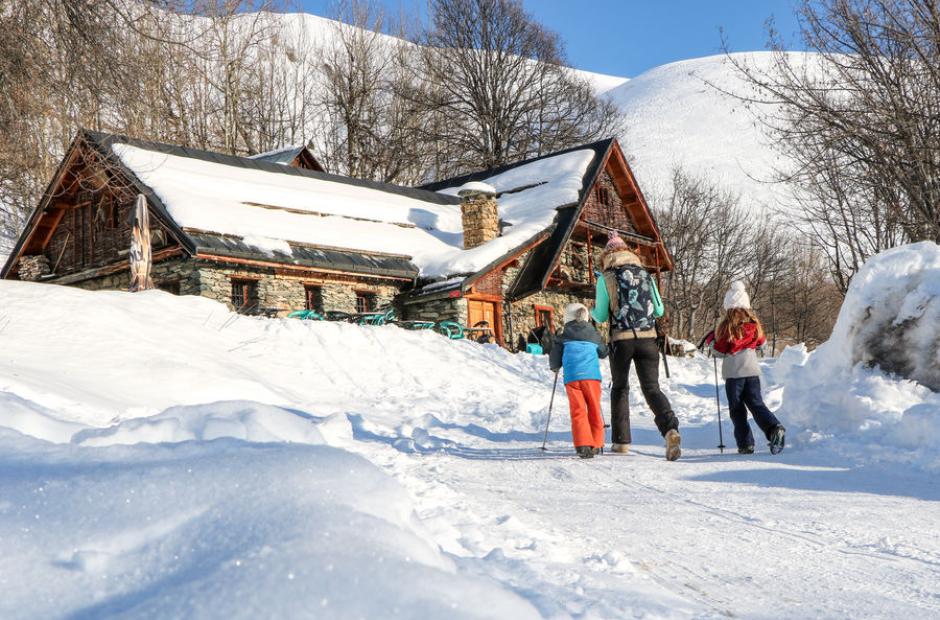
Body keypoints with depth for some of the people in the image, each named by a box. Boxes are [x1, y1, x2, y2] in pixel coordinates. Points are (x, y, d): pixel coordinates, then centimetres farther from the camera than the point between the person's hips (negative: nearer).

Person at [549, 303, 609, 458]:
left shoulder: (562, 335, 11)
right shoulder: (594, 334, 17)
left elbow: (555, 361, 14)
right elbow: (603, 352, 32)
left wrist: (554, 367, 36)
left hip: (571, 377, -1)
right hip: (592, 375, 1)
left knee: (578, 411, -2)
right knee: (594, 410, 13)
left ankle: (583, 445, -15)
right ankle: (596, 444, 16)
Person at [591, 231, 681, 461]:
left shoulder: (606, 278, 0)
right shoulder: (645, 274, 11)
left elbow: (601, 317, 1)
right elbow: (659, 310, 13)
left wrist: (594, 310, 24)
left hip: (621, 339, -2)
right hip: (648, 338, 2)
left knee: (620, 388, 15)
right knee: (652, 388, 0)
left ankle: (621, 440, 16)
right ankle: (670, 429, -25)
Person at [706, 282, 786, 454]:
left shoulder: (726, 325, -8)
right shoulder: (754, 323, 5)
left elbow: (720, 349, -3)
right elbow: (762, 342, 19)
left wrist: (710, 339, 14)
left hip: (733, 372, -3)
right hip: (752, 369, 4)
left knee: (737, 408, 5)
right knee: (756, 404, 6)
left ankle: (745, 444, 1)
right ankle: (774, 428, -18)